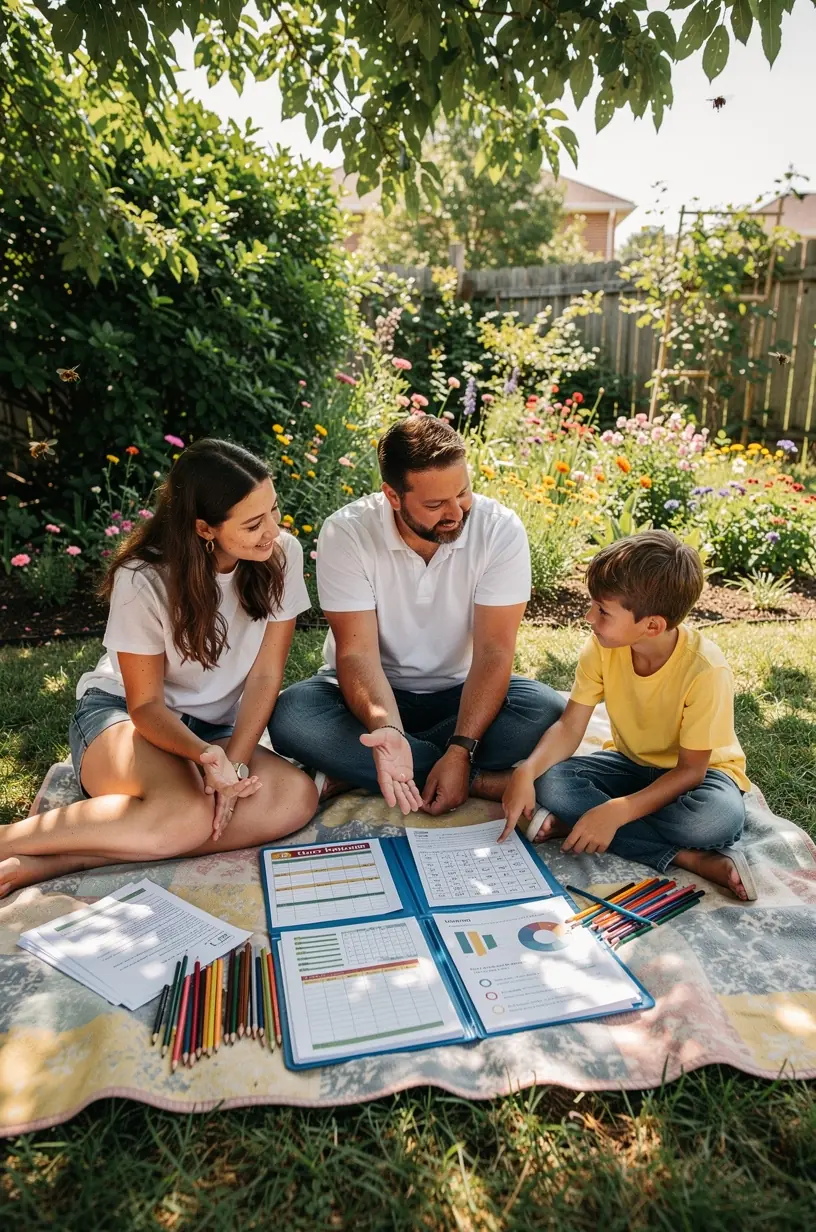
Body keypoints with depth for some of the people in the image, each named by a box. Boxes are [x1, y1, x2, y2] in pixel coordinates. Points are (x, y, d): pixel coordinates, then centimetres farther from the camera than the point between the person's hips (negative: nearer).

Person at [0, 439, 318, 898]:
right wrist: (204, 755, -33)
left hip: (216, 728, 5)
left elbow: (266, 675, -9)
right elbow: (145, 704, -13)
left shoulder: (282, 554, -12)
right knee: (187, 815, -36)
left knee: (297, 796, -27)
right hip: (122, 714, -4)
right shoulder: (143, 580, -20)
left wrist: (234, 762, -22)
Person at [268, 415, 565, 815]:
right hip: (377, 693, 0)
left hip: (460, 694, 1)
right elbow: (357, 652, -22)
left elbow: (493, 650, -19)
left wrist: (461, 751, -31)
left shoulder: (501, 530, -17)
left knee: (547, 711, -28)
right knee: (290, 716, -30)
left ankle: (351, 769, -21)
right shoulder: (346, 532, -18)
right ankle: (479, 780, -22)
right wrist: (386, 728, -42)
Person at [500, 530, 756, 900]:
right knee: (550, 782, -25)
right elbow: (569, 727, -13)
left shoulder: (706, 669, -30)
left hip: (699, 769, -4)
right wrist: (527, 772, -33)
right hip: (631, 761, 5)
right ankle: (689, 858, -24)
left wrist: (615, 813, -36)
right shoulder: (601, 647, -18)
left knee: (720, 817, -38)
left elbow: (690, 770, -25)